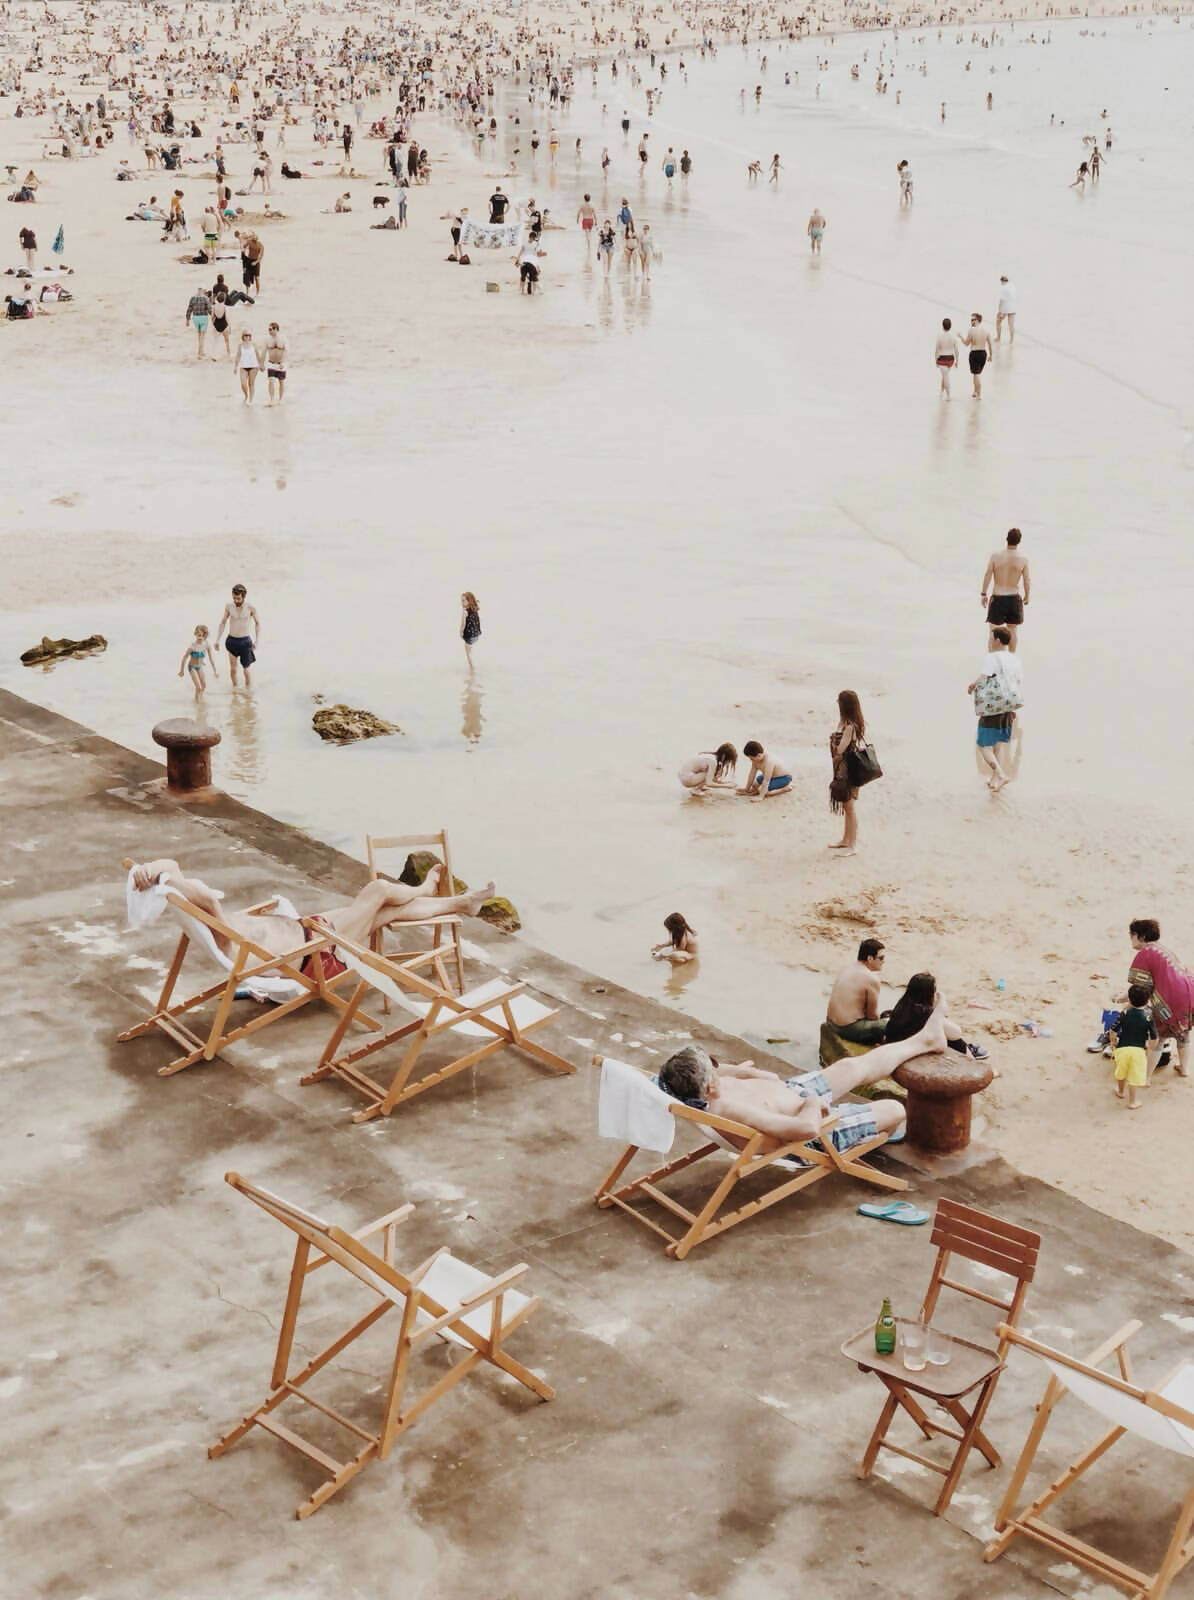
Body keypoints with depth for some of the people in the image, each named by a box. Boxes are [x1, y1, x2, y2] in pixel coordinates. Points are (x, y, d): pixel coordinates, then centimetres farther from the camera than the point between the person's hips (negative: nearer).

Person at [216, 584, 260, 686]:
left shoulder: (251, 608, -10)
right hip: (232, 641, 1)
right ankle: (234, 687, 18)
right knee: (232, 668, 0)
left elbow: (257, 623, 3)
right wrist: (217, 639, 5)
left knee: (246, 669, 6)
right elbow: (223, 623, 8)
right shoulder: (229, 606, -4)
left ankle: (247, 689, 25)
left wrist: (257, 641, -3)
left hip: (245, 641, -1)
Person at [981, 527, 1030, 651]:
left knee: (993, 631, 7)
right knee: (1012, 629, 22)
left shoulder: (996, 556, -10)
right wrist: (1027, 597, 12)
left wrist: (983, 594, 2)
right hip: (1014, 599, 1)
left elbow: (987, 576, -9)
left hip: (997, 599, -1)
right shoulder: (1023, 559, -9)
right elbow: (1026, 581, -4)